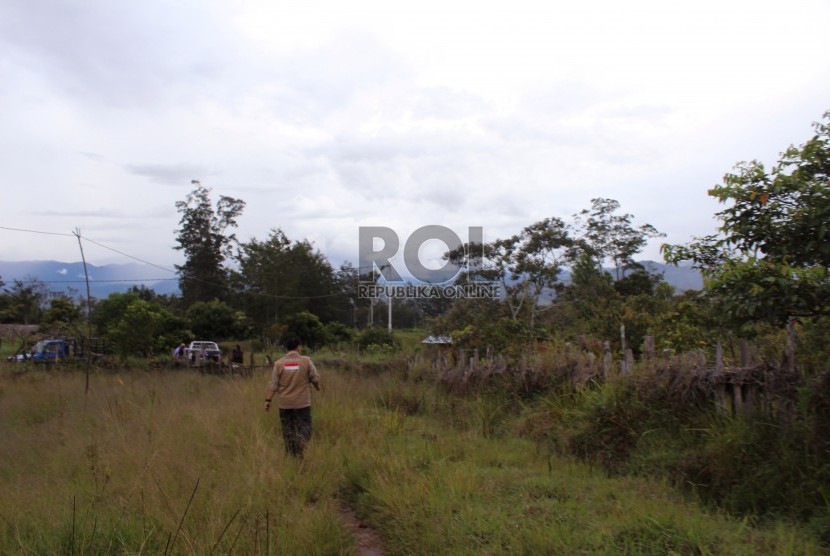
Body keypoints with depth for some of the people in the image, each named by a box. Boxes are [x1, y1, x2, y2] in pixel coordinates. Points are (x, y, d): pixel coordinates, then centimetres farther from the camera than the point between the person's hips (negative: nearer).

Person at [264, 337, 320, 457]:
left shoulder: (279, 363, -1)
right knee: (305, 426, 5)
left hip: (285, 404, 2)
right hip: (302, 402, -2)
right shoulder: (306, 361, -5)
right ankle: (300, 442, -23)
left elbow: (273, 384, -2)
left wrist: (268, 400, 4)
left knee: (287, 429, 12)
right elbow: (315, 378, 1)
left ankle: (291, 454, 16)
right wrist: (318, 387, 21)